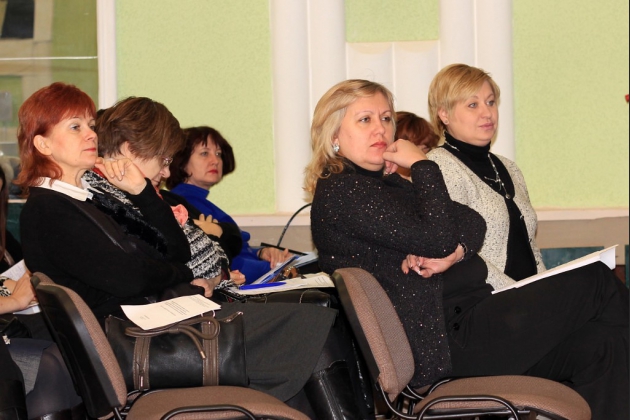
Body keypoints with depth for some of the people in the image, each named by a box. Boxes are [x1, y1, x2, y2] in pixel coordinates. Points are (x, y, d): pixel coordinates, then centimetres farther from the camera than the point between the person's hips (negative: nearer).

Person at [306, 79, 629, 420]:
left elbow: (474, 223, 12)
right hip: (441, 346, -9)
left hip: (463, 317, 9)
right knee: (597, 283, -7)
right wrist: (423, 166, -7)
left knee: (599, 345, -11)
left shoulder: (387, 183, 22)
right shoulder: (340, 191, -9)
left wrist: (455, 252, -10)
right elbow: (437, 237, -18)